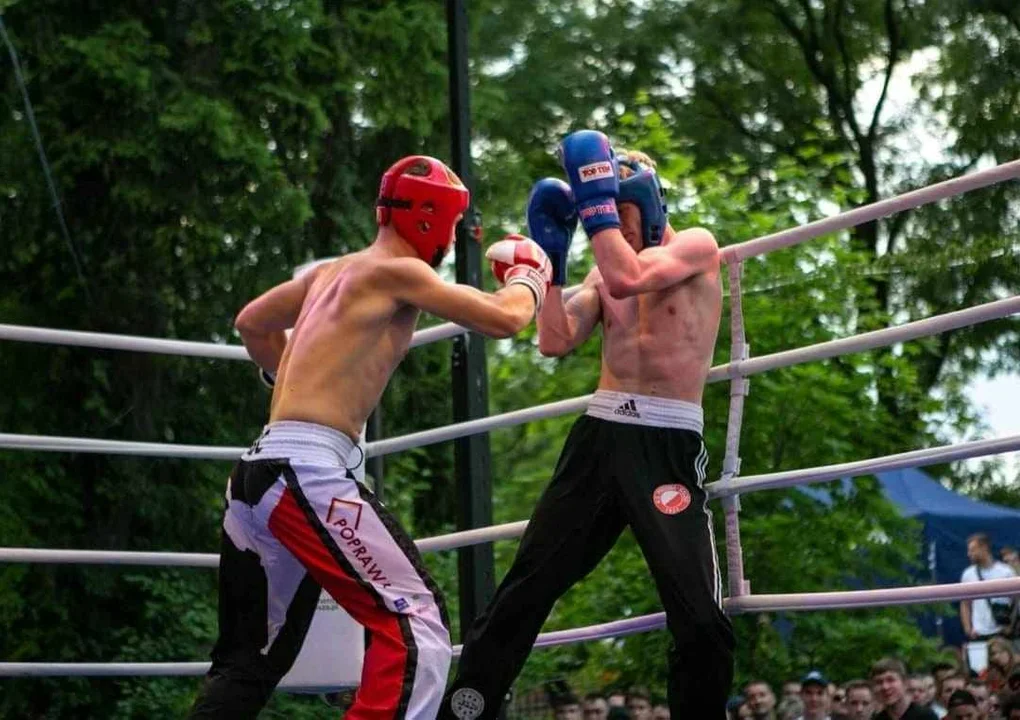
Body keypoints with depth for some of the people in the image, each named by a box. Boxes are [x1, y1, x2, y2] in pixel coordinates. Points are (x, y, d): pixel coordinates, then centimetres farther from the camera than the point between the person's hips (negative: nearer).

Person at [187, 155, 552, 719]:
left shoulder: (330, 272, 20)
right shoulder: (397, 272, -4)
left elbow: (252, 323, 34)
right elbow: (504, 319, -6)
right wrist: (530, 271, 14)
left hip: (259, 471, 9)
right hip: (307, 471, -9)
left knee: (252, 658, 17)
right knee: (415, 624, -9)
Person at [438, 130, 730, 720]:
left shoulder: (697, 247, -1)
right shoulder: (605, 272, 15)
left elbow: (629, 277, -20)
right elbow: (556, 343, 2)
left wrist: (597, 199, -14)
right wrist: (551, 254, -1)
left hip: (670, 444, -5)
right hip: (600, 434, 5)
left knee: (701, 617, -10)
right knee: (526, 585, 2)